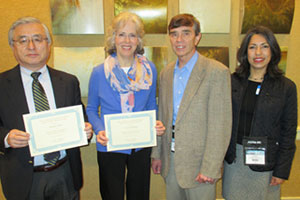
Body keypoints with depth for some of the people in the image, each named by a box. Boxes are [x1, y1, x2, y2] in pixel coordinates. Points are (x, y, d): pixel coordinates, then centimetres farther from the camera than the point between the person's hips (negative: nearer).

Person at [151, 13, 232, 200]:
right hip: (171, 159, 6)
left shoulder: (217, 72, -14)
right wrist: (157, 154, 12)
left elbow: (221, 126, -15)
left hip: (198, 162, -5)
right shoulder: (166, 73, 7)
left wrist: (210, 169, -16)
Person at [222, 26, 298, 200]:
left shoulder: (286, 87, -5)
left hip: (264, 160, -2)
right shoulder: (233, 81, 1)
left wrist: (282, 170, -4)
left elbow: (289, 133, -3)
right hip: (234, 158, 2)